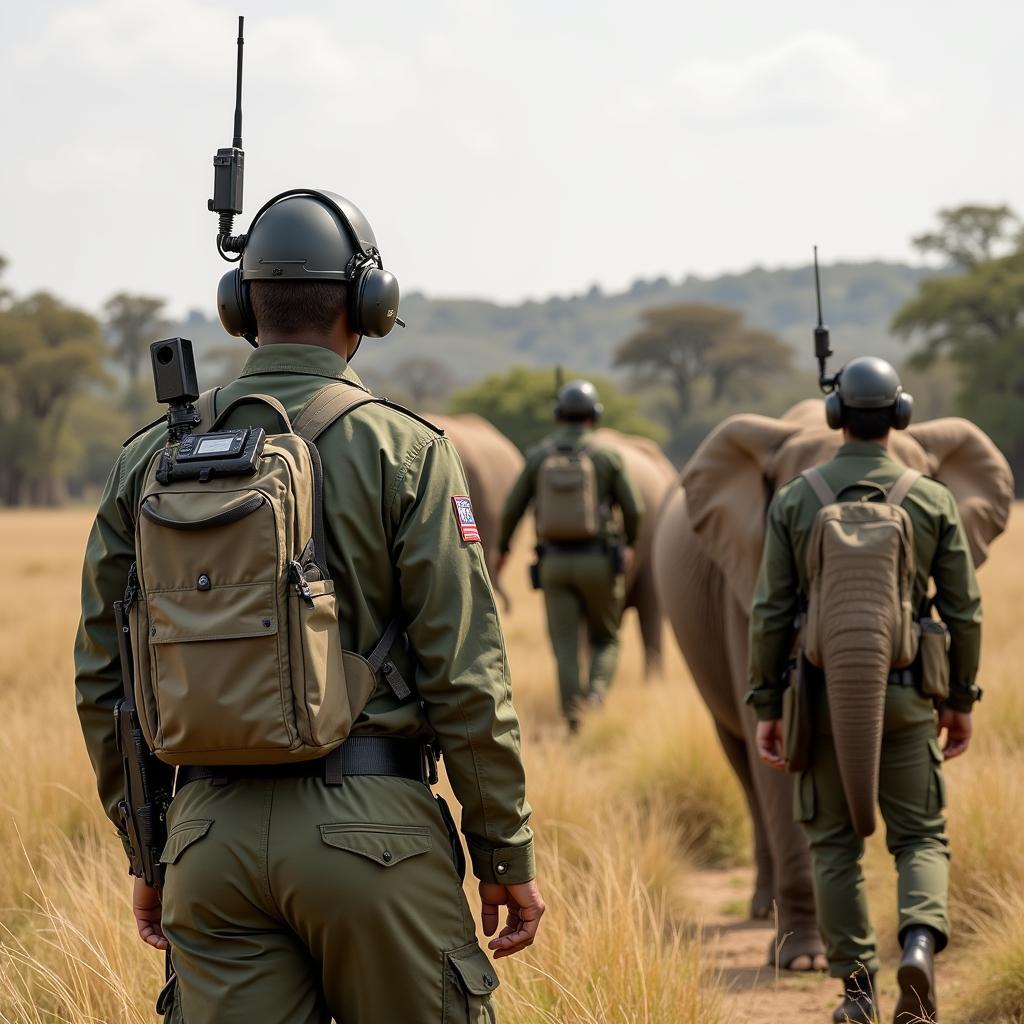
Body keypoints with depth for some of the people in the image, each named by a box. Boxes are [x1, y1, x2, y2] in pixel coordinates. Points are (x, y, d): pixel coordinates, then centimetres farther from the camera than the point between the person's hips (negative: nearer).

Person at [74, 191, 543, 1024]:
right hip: (366, 827, -4)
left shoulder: (149, 462, 7)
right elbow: (464, 674, -8)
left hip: (209, 832, 4)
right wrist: (509, 855, 0)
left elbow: (104, 680, 10)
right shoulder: (402, 452, -4)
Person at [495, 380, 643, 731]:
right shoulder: (606, 455, -3)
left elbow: (512, 508, 4)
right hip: (597, 560, -1)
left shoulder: (538, 456, 2)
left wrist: (503, 548, 22)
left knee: (565, 645, 6)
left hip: (554, 561, 1)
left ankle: (572, 715, -4)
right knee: (605, 639, 13)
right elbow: (633, 508, -1)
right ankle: (596, 692, -13)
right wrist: (629, 544, 20)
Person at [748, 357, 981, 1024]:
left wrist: (767, 706, 3)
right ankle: (921, 942, -20)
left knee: (836, 844, 11)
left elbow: (771, 613, -3)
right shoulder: (934, 500, -2)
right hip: (904, 695, 0)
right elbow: (964, 612, 0)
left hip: (823, 694, 0)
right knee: (921, 837, 7)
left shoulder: (794, 501, -2)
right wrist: (962, 700, 11)